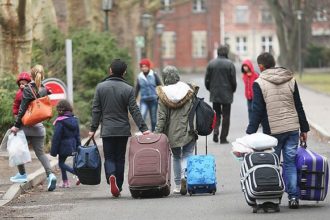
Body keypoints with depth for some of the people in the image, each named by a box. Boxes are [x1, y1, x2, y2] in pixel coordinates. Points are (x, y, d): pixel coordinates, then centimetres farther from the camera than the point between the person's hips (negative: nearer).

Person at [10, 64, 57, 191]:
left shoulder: (28, 89, -12)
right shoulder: (44, 90, 5)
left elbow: (22, 109, -13)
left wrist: (16, 125, -10)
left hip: (26, 125, -5)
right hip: (39, 127, 5)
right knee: (40, 152, 6)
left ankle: (22, 174, 21)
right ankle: (50, 174, -14)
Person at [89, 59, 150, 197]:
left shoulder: (101, 87, -1)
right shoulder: (128, 89, -4)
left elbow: (96, 110, 0)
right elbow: (134, 111, -6)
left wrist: (93, 128, 6)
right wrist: (143, 128, -4)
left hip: (107, 130, 0)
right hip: (123, 130, 0)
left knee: (109, 157, 5)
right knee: (120, 158, 10)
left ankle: (111, 176, -24)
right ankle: (118, 187, 12)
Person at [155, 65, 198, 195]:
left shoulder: (163, 95, -7)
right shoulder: (188, 91, -3)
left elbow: (161, 117, -8)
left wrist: (157, 133, -5)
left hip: (172, 132, 0)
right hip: (188, 130, 0)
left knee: (176, 157, 16)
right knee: (187, 155, 8)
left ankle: (178, 185, 17)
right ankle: (185, 175, -20)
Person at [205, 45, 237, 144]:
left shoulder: (211, 63, -1)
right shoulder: (230, 64, -10)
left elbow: (207, 80, 2)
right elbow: (233, 80, -8)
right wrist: (233, 90, 10)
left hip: (214, 94, 3)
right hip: (227, 95, -3)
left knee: (216, 114, 17)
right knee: (226, 116, 5)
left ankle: (215, 131, -6)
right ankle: (223, 138, 4)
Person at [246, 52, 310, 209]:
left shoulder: (259, 83, -6)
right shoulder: (290, 80, 7)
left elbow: (257, 111, -9)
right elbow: (299, 107, 10)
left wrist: (250, 133, -6)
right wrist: (304, 129, 16)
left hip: (273, 131, -3)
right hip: (293, 128, 3)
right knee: (290, 163, 7)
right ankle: (293, 197, 1)